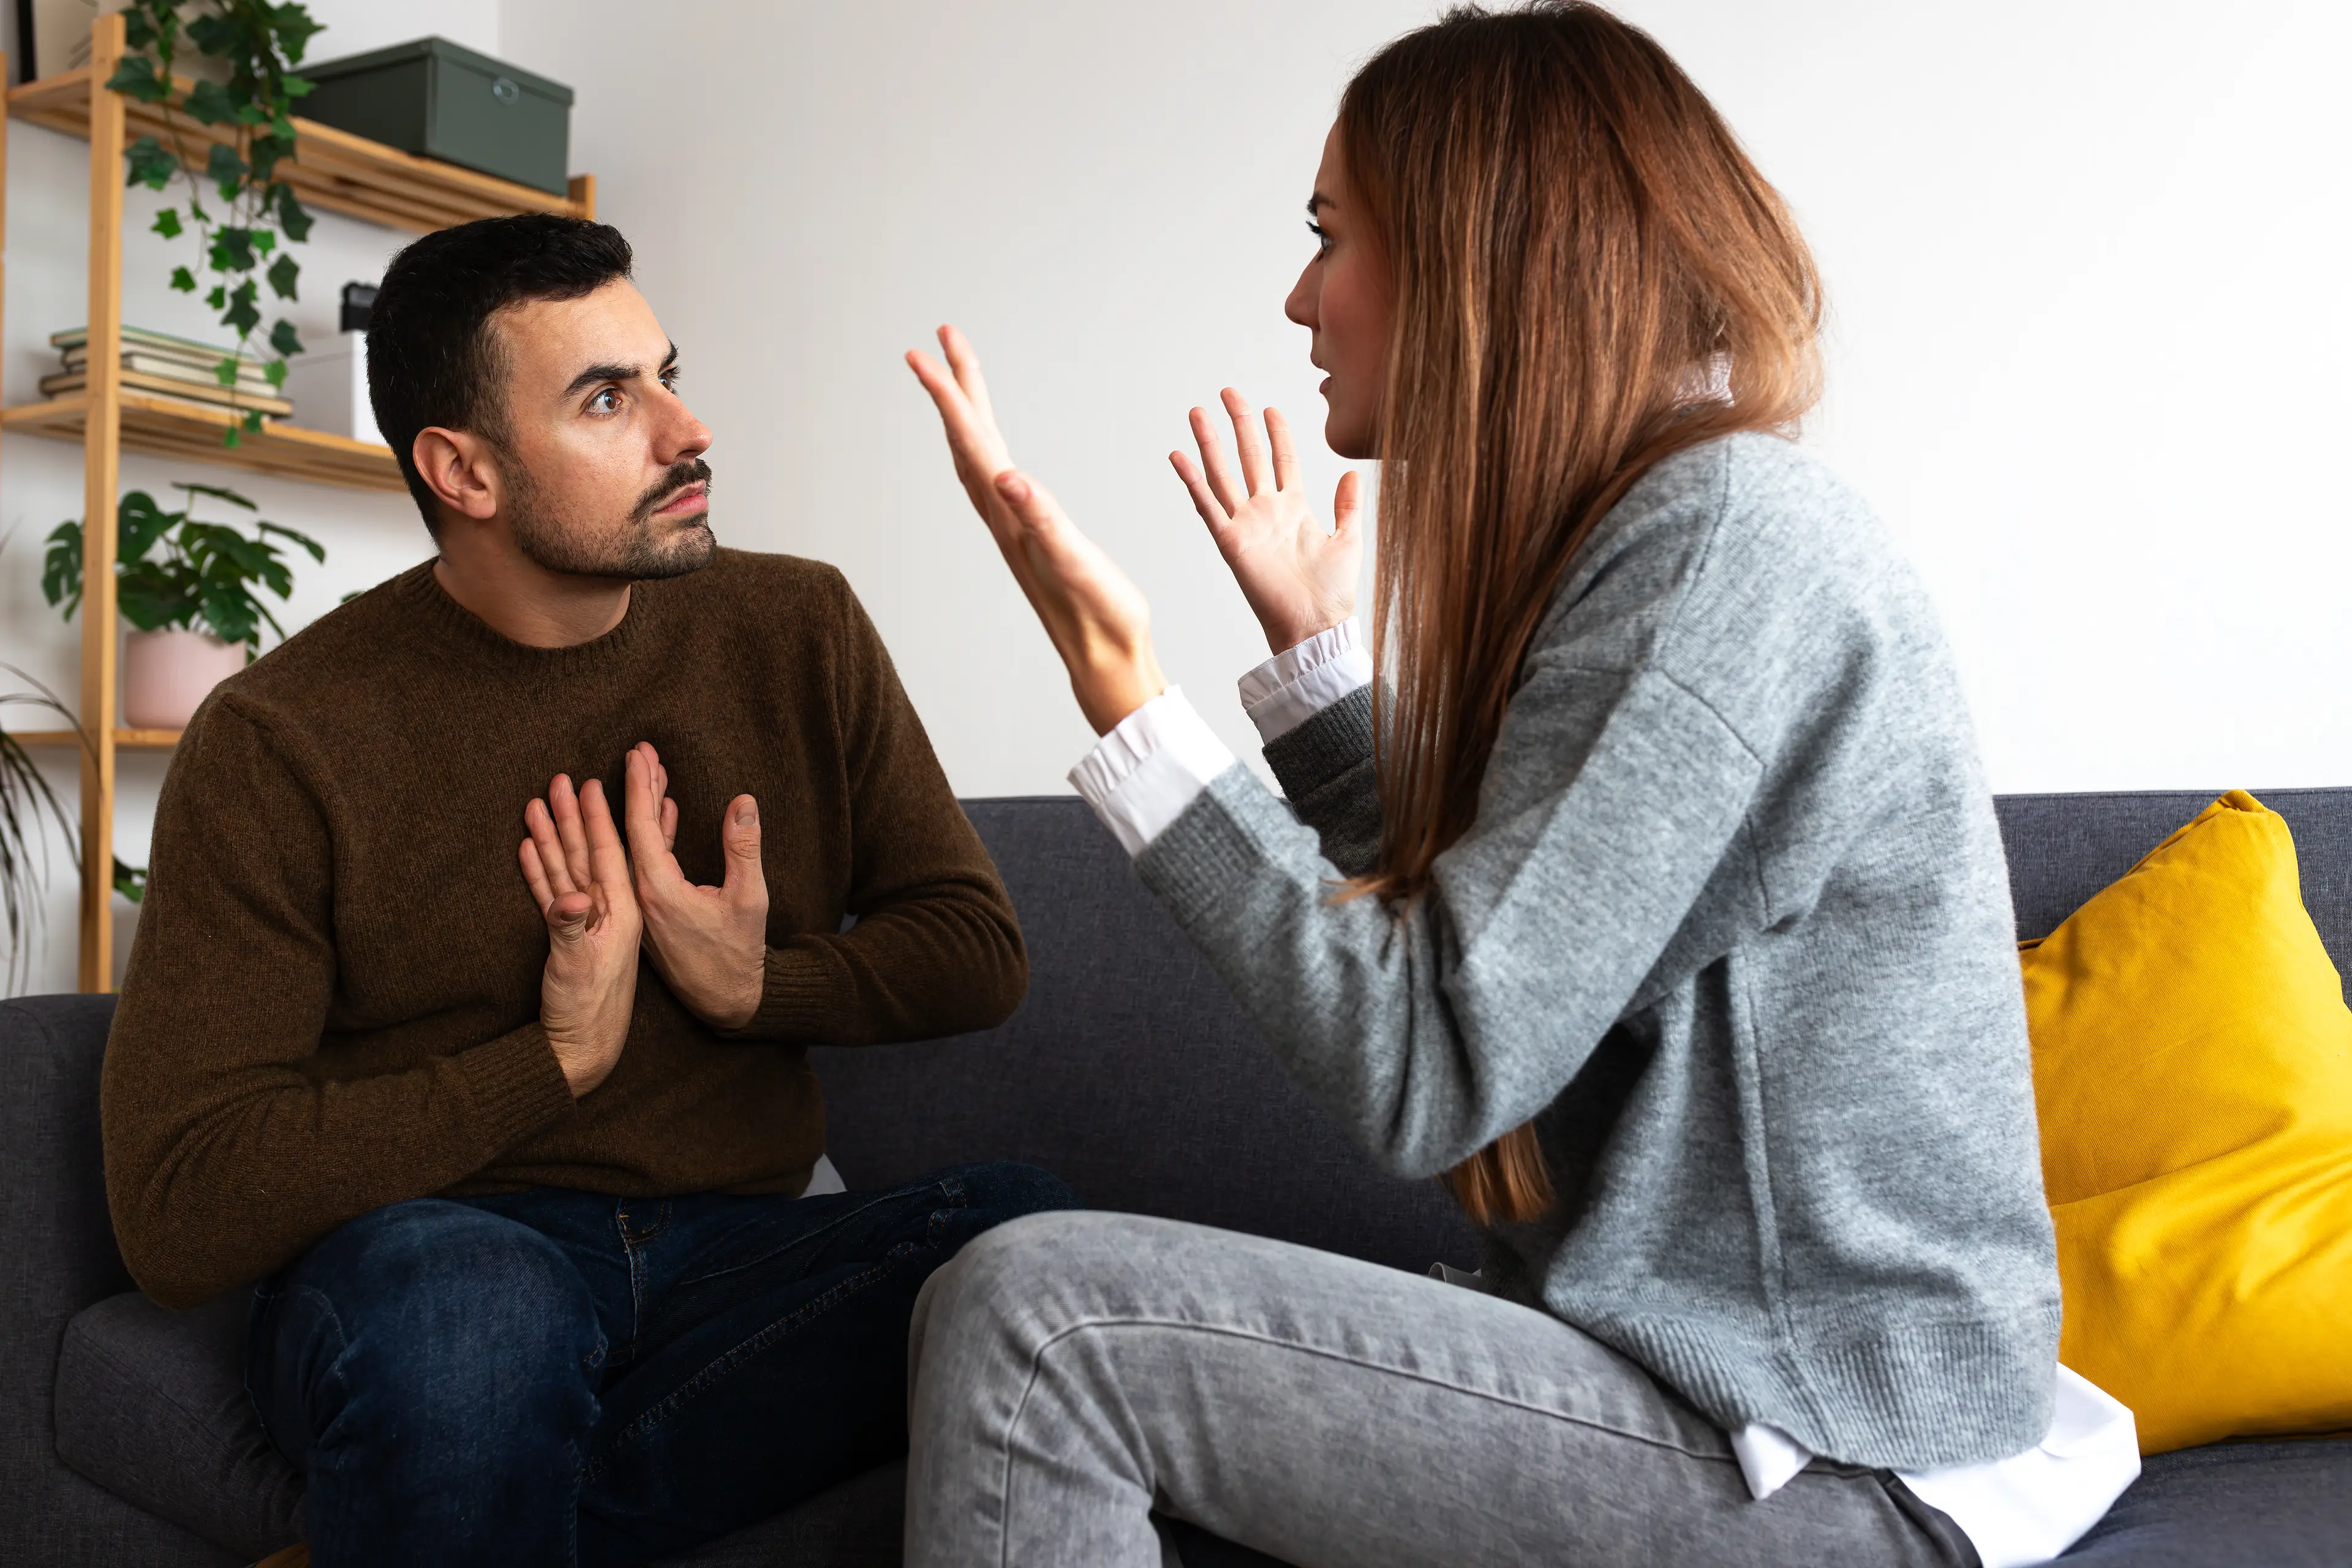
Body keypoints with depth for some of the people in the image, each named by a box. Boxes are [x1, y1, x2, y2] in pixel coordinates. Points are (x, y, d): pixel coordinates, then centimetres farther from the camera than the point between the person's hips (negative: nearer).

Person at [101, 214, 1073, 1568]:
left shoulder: (799, 631, 4)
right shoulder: (280, 745, -7)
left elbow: (979, 951, 9)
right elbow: (178, 1212, -12)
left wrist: (756, 988, -9)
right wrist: (559, 1059, -14)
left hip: (748, 1244, 4)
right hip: (440, 1241, -3)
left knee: (1026, 1231, -28)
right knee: (459, 1293, -40)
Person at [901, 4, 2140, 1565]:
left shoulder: (1728, 533, -18)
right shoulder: (1649, 525, 10)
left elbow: (1425, 1070, -23)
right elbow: (1436, 948, 12)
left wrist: (1118, 672, -21)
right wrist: (1310, 638, 15)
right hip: (1695, 1361, 9)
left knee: (1032, 1317, -18)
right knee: (1009, 1305, 2)